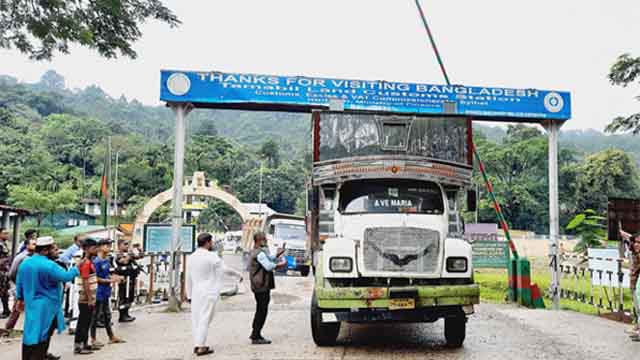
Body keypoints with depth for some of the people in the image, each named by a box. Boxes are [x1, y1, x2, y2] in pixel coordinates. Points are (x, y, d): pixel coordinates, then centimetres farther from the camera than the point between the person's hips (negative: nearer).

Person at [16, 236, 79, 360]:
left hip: (31, 304, 8)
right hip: (47, 306, -8)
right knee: (41, 337, -1)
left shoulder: (25, 263, 5)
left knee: (30, 334, 16)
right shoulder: (49, 265, -21)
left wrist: (20, 298, 24)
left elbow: (19, 283, 13)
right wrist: (76, 268, -2)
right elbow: (66, 276, -19)